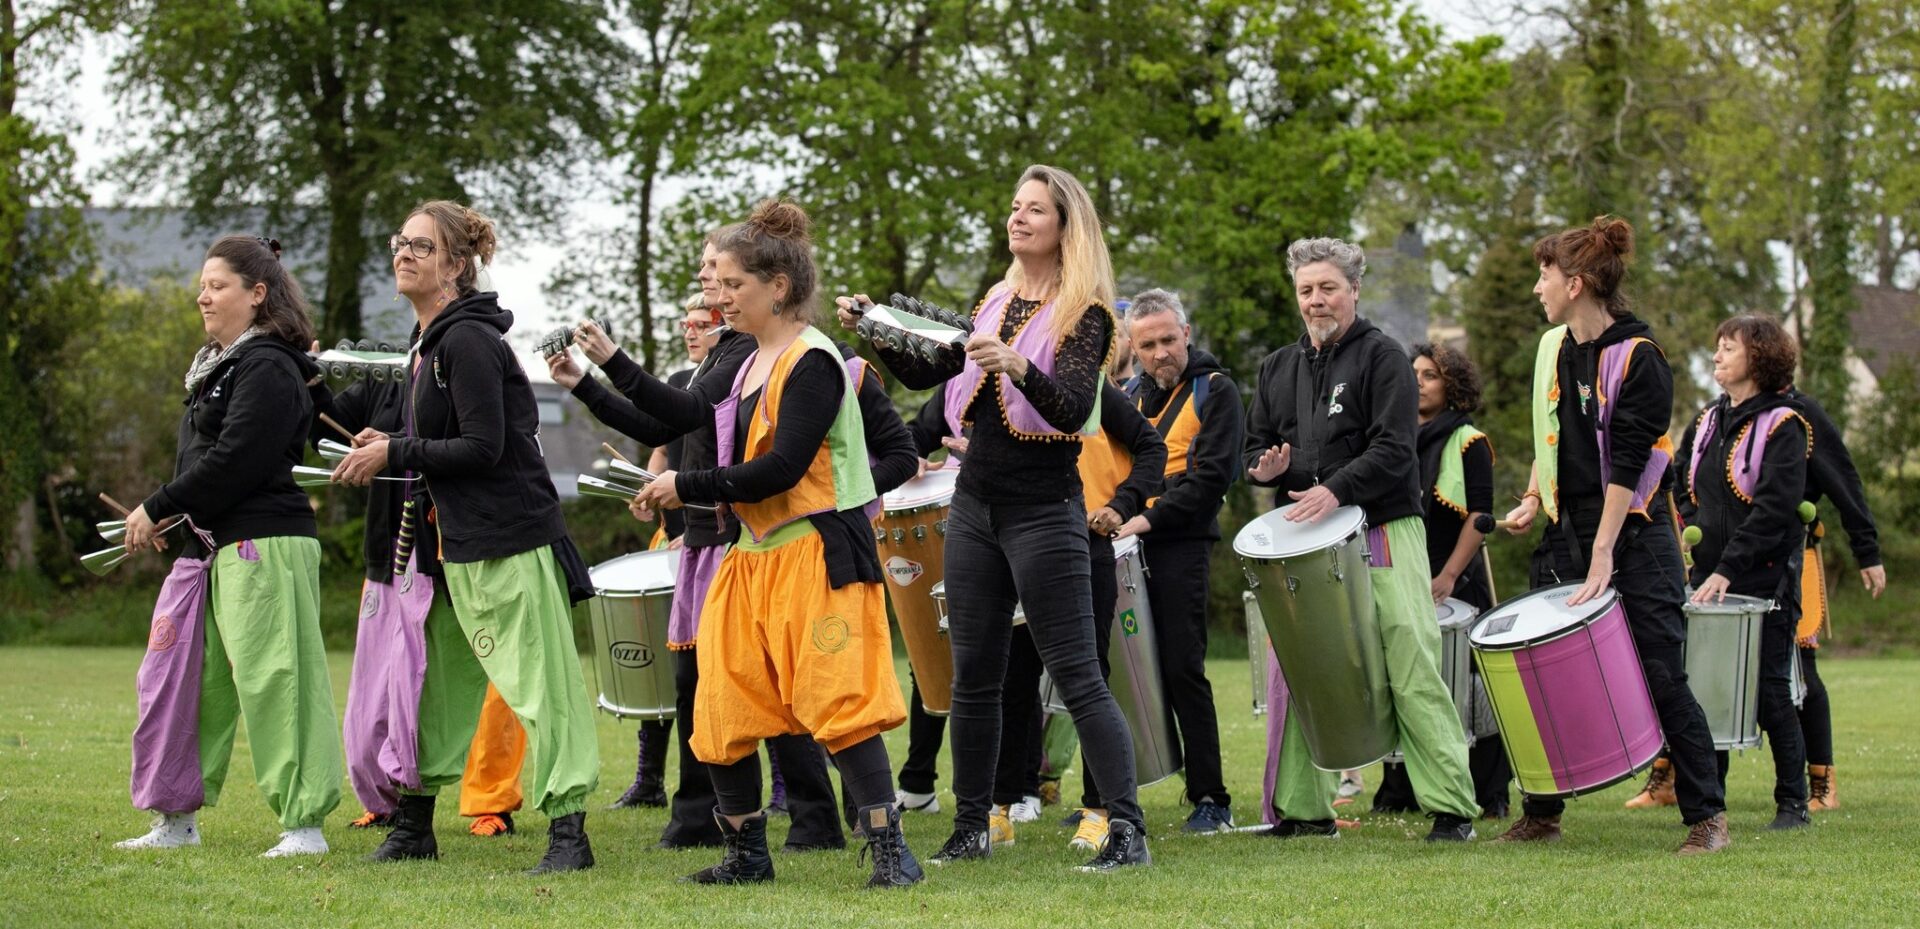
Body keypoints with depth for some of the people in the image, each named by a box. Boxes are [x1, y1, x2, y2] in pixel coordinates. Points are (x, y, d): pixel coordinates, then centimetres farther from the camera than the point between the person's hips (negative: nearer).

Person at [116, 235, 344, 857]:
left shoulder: (268, 369, -11)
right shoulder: (221, 365, 20)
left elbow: (232, 462, -19)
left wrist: (157, 509, -12)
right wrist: (171, 521, 7)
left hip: (263, 546, -11)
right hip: (214, 548, 11)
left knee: (272, 682, -10)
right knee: (177, 680, 11)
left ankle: (304, 825, -7)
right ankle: (177, 820, 19)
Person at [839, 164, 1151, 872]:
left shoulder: (1085, 314, -8)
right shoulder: (995, 304, 12)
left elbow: (1073, 409, -22)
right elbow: (924, 373, 15)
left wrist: (1017, 366, -38)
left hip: (1044, 512, -7)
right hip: (976, 504, 7)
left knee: (1077, 676, -10)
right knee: (973, 676, 10)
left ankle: (1127, 831, -10)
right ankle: (972, 827, 19)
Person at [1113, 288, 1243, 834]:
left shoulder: (1214, 392, -2)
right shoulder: (1130, 394, 17)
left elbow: (1211, 476, -12)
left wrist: (1151, 518, -19)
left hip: (1179, 544, -6)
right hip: (1123, 545, 6)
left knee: (1181, 670, -8)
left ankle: (1210, 799, -3)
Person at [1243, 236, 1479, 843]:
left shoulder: (1382, 357, -1)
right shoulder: (1279, 369, 18)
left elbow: (1393, 450, -11)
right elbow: (1254, 444, 22)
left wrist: (1336, 489, -25)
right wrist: (1264, 467, -2)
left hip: (1384, 534, -5)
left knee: (1413, 674, -9)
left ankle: (1452, 808, -7)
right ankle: (1304, 808, 10)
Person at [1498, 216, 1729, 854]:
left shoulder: (1638, 358, -13)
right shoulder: (1553, 347, 8)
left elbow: (1626, 464, -18)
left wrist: (1603, 557, -22)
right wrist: (1533, 501, 6)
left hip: (1634, 538, -7)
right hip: (1566, 534, 7)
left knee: (1662, 677, -6)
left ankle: (1707, 818, 1)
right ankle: (1540, 815, 15)